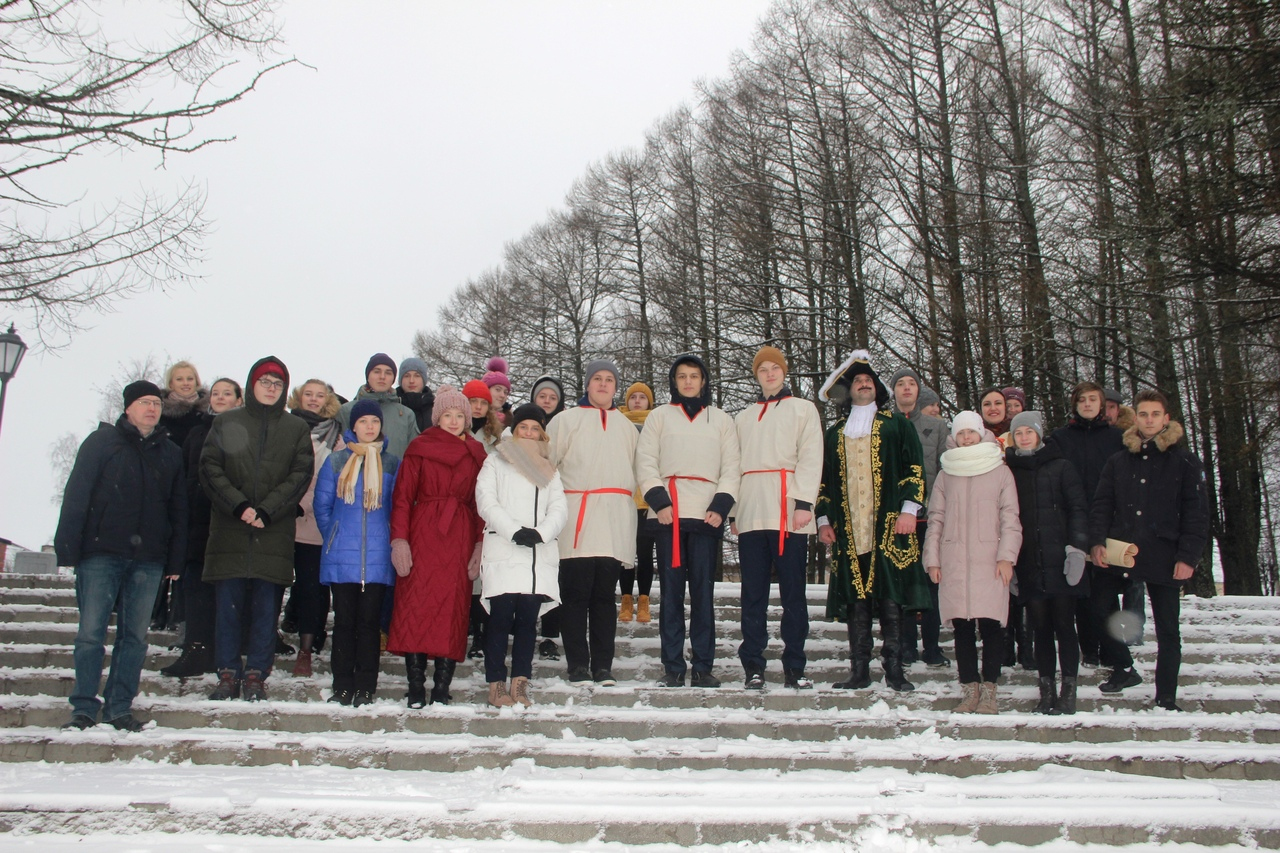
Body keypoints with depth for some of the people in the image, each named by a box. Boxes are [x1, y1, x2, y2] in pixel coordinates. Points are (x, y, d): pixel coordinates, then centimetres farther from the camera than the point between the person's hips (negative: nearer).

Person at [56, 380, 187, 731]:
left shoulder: (170, 453, 14)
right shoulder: (102, 441, 4)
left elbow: (178, 509, 14)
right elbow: (76, 495, -1)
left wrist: (175, 559, 8)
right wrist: (68, 548, -8)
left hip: (148, 558, 3)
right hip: (101, 553, -3)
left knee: (134, 635, 5)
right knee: (91, 632, -3)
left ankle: (119, 708, 12)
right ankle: (84, 708, 6)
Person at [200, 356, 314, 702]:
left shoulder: (297, 429, 11)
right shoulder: (226, 423, 11)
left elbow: (300, 475, 0)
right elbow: (210, 469, 2)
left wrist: (265, 511, -12)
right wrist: (239, 506, -13)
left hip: (275, 534, 0)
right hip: (229, 530, 0)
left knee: (266, 607, 0)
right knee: (228, 605, 2)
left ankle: (256, 676, 8)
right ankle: (228, 675, 11)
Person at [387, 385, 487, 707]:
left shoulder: (476, 454, 12)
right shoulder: (419, 448, 6)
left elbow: (482, 501, 9)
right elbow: (402, 496, 1)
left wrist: (480, 542, -1)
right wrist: (399, 538, -9)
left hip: (460, 538, 2)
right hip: (422, 535, -2)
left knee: (453, 608, -1)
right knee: (416, 605, -7)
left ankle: (442, 689, 3)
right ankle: (416, 687, -2)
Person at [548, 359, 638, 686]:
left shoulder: (625, 425, 19)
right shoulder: (567, 420, 9)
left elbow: (634, 471, 21)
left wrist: (624, 505, 12)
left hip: (615, 521, 3)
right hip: (577, 519, -2)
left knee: (604, 595, 4)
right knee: (576, 595, -4)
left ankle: (603, 665, 9)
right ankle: (578, 665, 3)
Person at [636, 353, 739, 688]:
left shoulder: (721, 420, 16)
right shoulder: (659, 417, 15)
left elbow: (731, 468, 10)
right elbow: (645, 462, 6)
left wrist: (720, 506, -5)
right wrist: (659, 501, -8)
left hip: (706, 516, 0)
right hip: (667, 515, 0)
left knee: (703, 591, -2)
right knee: (671, 591, 0)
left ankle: (703, 667, 2)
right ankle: (672, 667, 3)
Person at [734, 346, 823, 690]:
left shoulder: (803, 409, 12)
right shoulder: (744, 417, 24)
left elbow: (811, 457, 0)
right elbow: (735, 464, 19)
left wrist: (804, 503, -12)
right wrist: (734, 509, 8)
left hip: (788, 512, -3)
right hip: (751, 515, 3)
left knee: (793, 592, -2)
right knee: (753, 593, 1)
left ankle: (794, 667, 3)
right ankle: (753, 665, 4)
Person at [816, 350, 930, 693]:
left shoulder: (897, 424, 11)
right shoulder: (834, 434, 20)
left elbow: (915, 467, 4)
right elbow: (824, 480, 19)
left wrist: (909, 509, -6)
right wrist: (823, 518, 9)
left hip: (889, 527, -2)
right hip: (849, 531, 2)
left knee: (891, 599, -5)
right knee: (856, 600, 0)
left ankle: (894, 669, 2)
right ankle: (859, 670, 5)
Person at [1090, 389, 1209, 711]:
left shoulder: (1184, 461, 2)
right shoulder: (1118, 461, 10)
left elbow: (1196, 513, -2)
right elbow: (1102, 504, 7)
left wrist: (1188, 556, -10)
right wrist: (1098, 541, -8)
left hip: (1163, 556, -2)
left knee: (1167, 629, 4)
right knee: (1101, 607, 1)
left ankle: (1166, 699, 13)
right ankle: (1124, 669, 22)